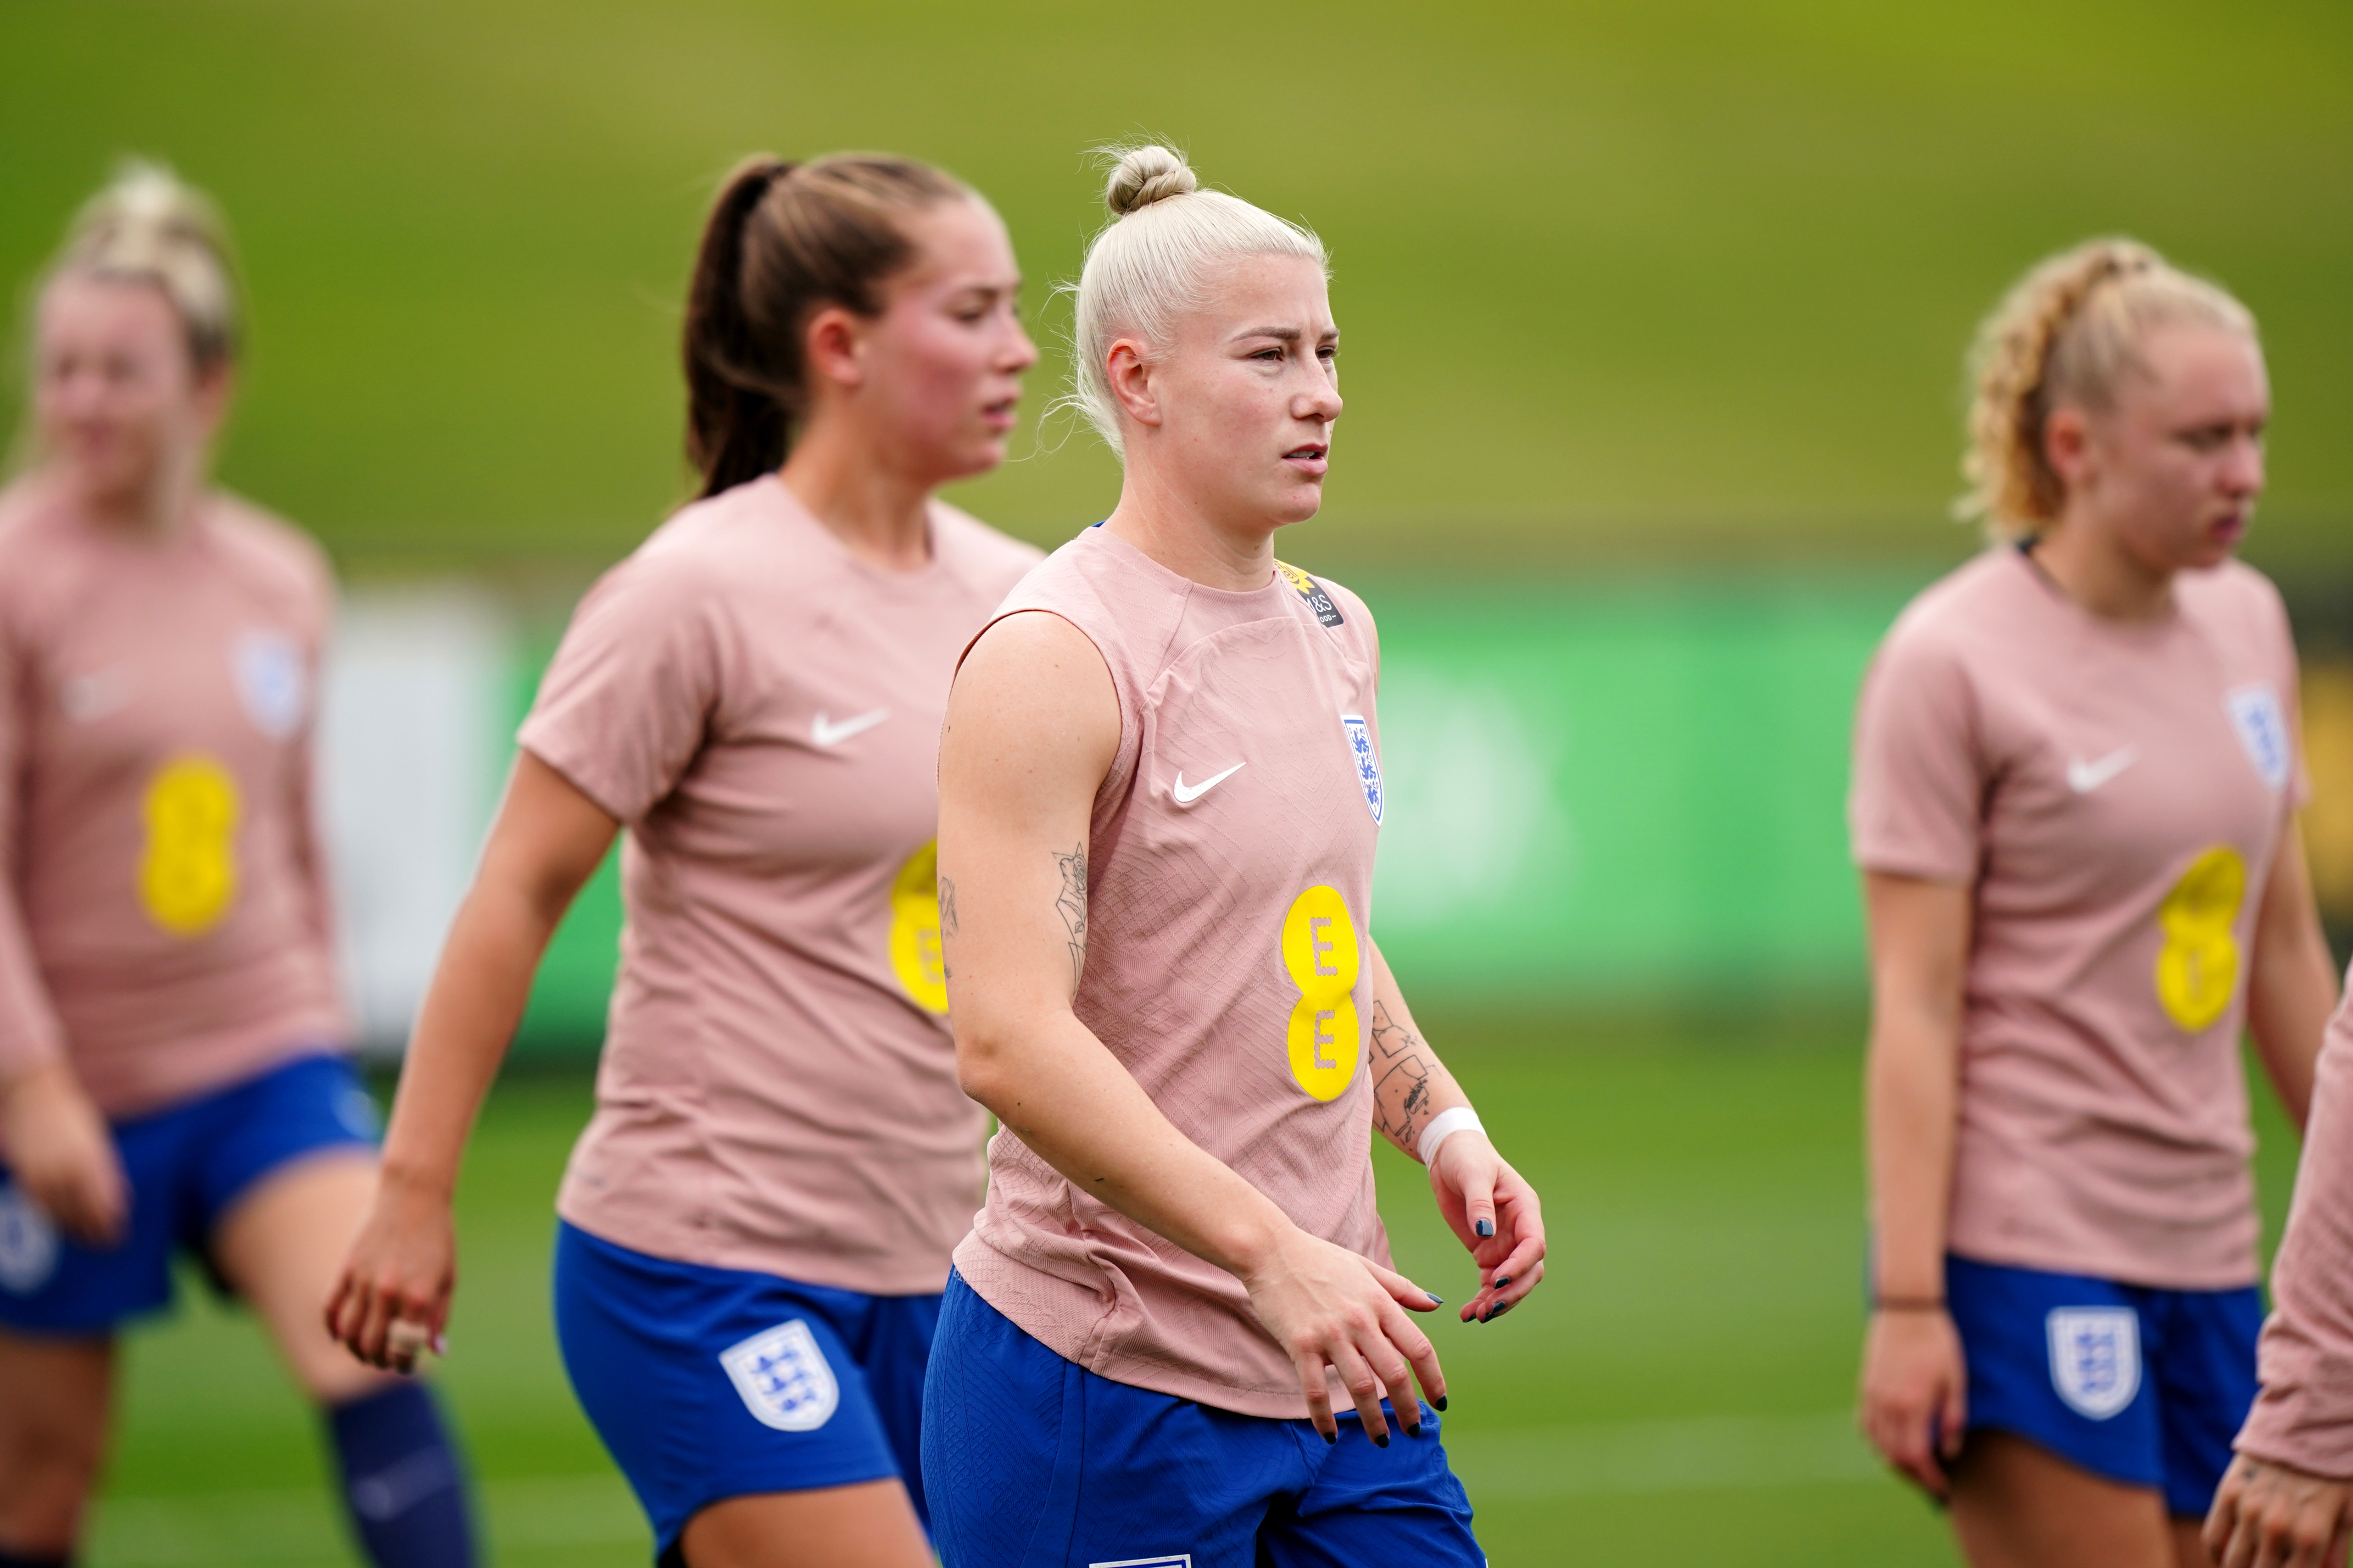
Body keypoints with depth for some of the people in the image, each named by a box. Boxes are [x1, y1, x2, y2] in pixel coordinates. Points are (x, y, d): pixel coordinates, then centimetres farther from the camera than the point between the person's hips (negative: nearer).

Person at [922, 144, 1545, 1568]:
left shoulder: (1334, 633, 12)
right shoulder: (1053, 660, -14)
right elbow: (1012, 1039, -23)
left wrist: (1442, 1126, 8)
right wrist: (1270, 1252, -27)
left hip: (1331, 1365, 8)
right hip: (1101, 1392, -8)